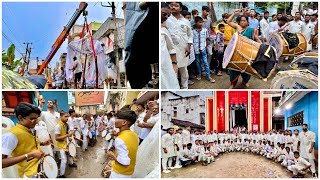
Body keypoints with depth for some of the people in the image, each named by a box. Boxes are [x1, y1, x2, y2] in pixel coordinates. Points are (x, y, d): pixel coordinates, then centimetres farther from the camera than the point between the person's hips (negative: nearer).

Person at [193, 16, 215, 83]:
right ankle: (199, 74, 30)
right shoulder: (193, 31, -8)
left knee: (205, 63, 2)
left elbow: (207, 39, 9)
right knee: (197, 63, 13)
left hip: (203, 49, 0)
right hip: (196, 50, 0)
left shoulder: (205, 30, -2)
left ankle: (209, 76, 6)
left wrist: (205, 46, 2)